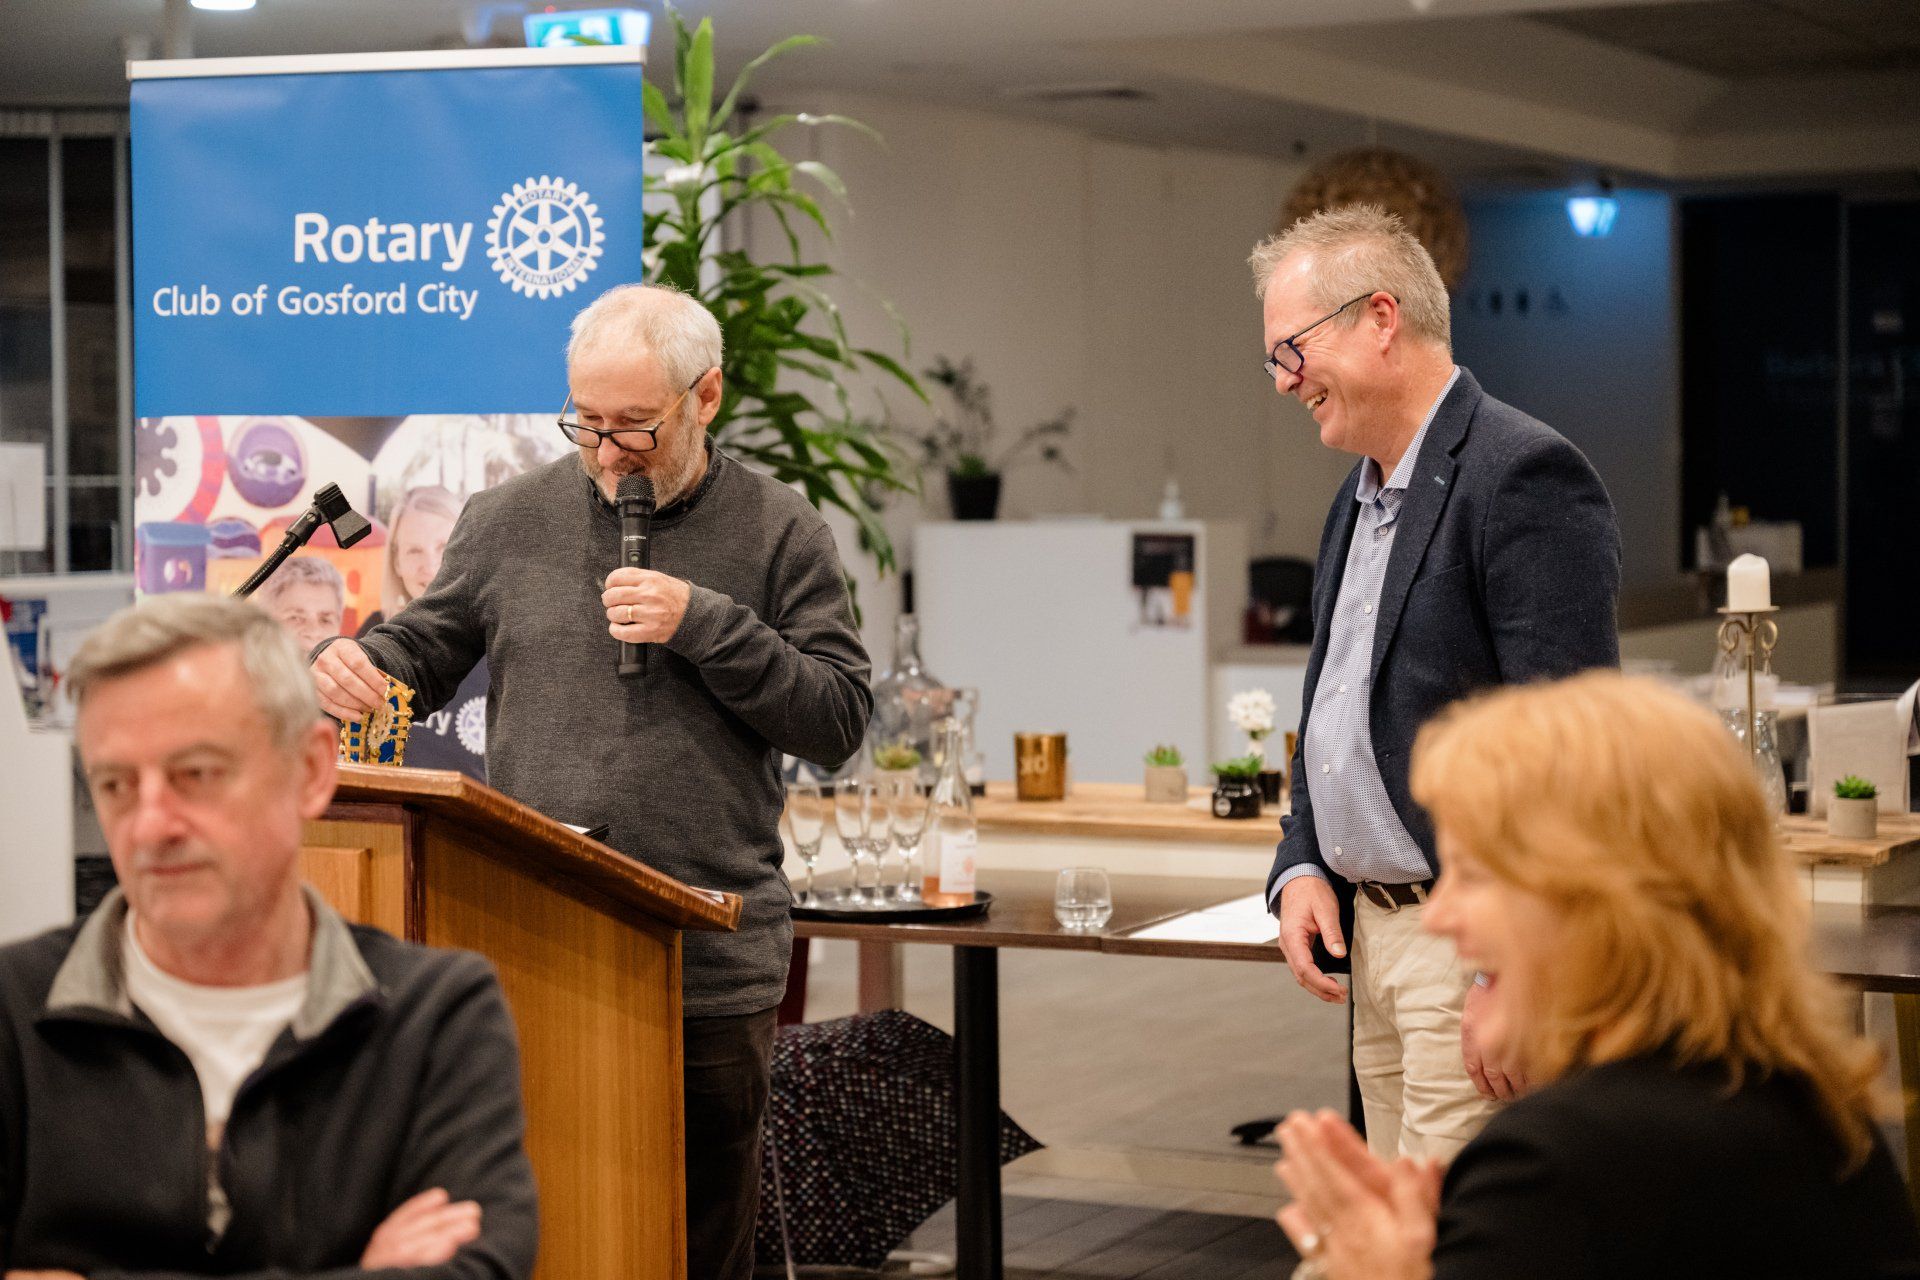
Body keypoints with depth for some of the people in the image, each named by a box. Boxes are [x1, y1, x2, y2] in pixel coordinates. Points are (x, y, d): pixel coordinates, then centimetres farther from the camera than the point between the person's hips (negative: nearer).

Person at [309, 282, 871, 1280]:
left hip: (709, 972, -1)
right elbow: (424, 650, 19)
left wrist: (704, 626, -12)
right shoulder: (512, 520, 10)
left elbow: (838, 721, -2)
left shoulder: (779, 534, 3)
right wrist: (354, 664, -4)